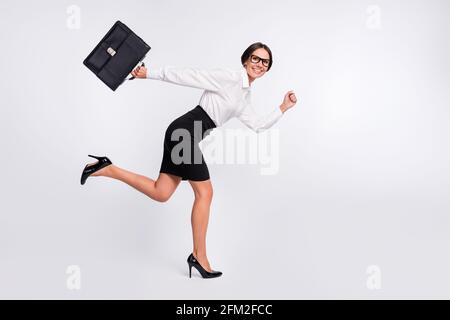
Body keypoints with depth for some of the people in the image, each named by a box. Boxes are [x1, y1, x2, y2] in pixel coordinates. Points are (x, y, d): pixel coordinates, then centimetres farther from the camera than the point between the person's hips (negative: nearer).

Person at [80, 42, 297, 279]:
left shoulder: (244, 95, 20)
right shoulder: (228, 76, -8)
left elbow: (258, 125, 21)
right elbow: (189, 75, -11)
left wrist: (283, 108, 16)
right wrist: (149, 73, -10)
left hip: (185, 135, 9)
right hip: (184, 132, -9)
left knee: (161, 194, 8)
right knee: (205, 192, -4)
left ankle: (107, 169, 13)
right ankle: (199, 256, 8)